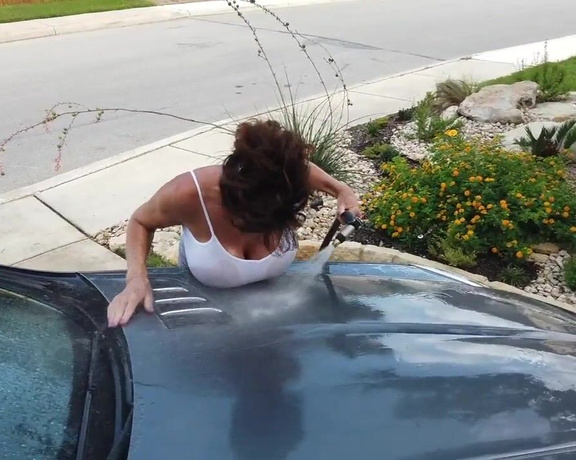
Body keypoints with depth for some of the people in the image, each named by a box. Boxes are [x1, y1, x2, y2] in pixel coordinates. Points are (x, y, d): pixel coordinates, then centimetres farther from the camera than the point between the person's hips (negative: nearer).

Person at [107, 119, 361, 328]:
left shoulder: (286, 182, -37)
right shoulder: (188, 194, -44)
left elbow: (300, 166, -8)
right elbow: (140, 222, -20)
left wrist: (340, 189, -23)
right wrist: (137, 277, -36)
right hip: (204, 297, -1)